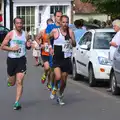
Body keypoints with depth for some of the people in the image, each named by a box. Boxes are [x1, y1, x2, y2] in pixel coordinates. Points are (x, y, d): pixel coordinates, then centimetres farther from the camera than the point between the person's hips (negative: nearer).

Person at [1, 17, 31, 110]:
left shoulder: (25, 34, 4)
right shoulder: (11, 34, -5)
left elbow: (27, 46, 19)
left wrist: (28, 46, -4)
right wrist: (12, 48, -18)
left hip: (21, 60, 1)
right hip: (11, 59, -1)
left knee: (19, 82, -8)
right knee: (12, 83, 11)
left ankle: (17, 102, -3)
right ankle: (9, 80, 48)